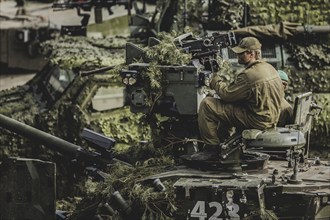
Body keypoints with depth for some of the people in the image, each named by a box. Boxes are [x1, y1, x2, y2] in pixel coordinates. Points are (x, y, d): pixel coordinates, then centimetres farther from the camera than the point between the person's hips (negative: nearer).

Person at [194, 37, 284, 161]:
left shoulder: (250, 75, -23)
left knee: (207, 104, -14)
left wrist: (215, 81, 2)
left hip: (256, 121, -10)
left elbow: (227, 94, -16)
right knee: (226, 105, 33)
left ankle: (212, 148, -7)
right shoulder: (269, 68, 9)